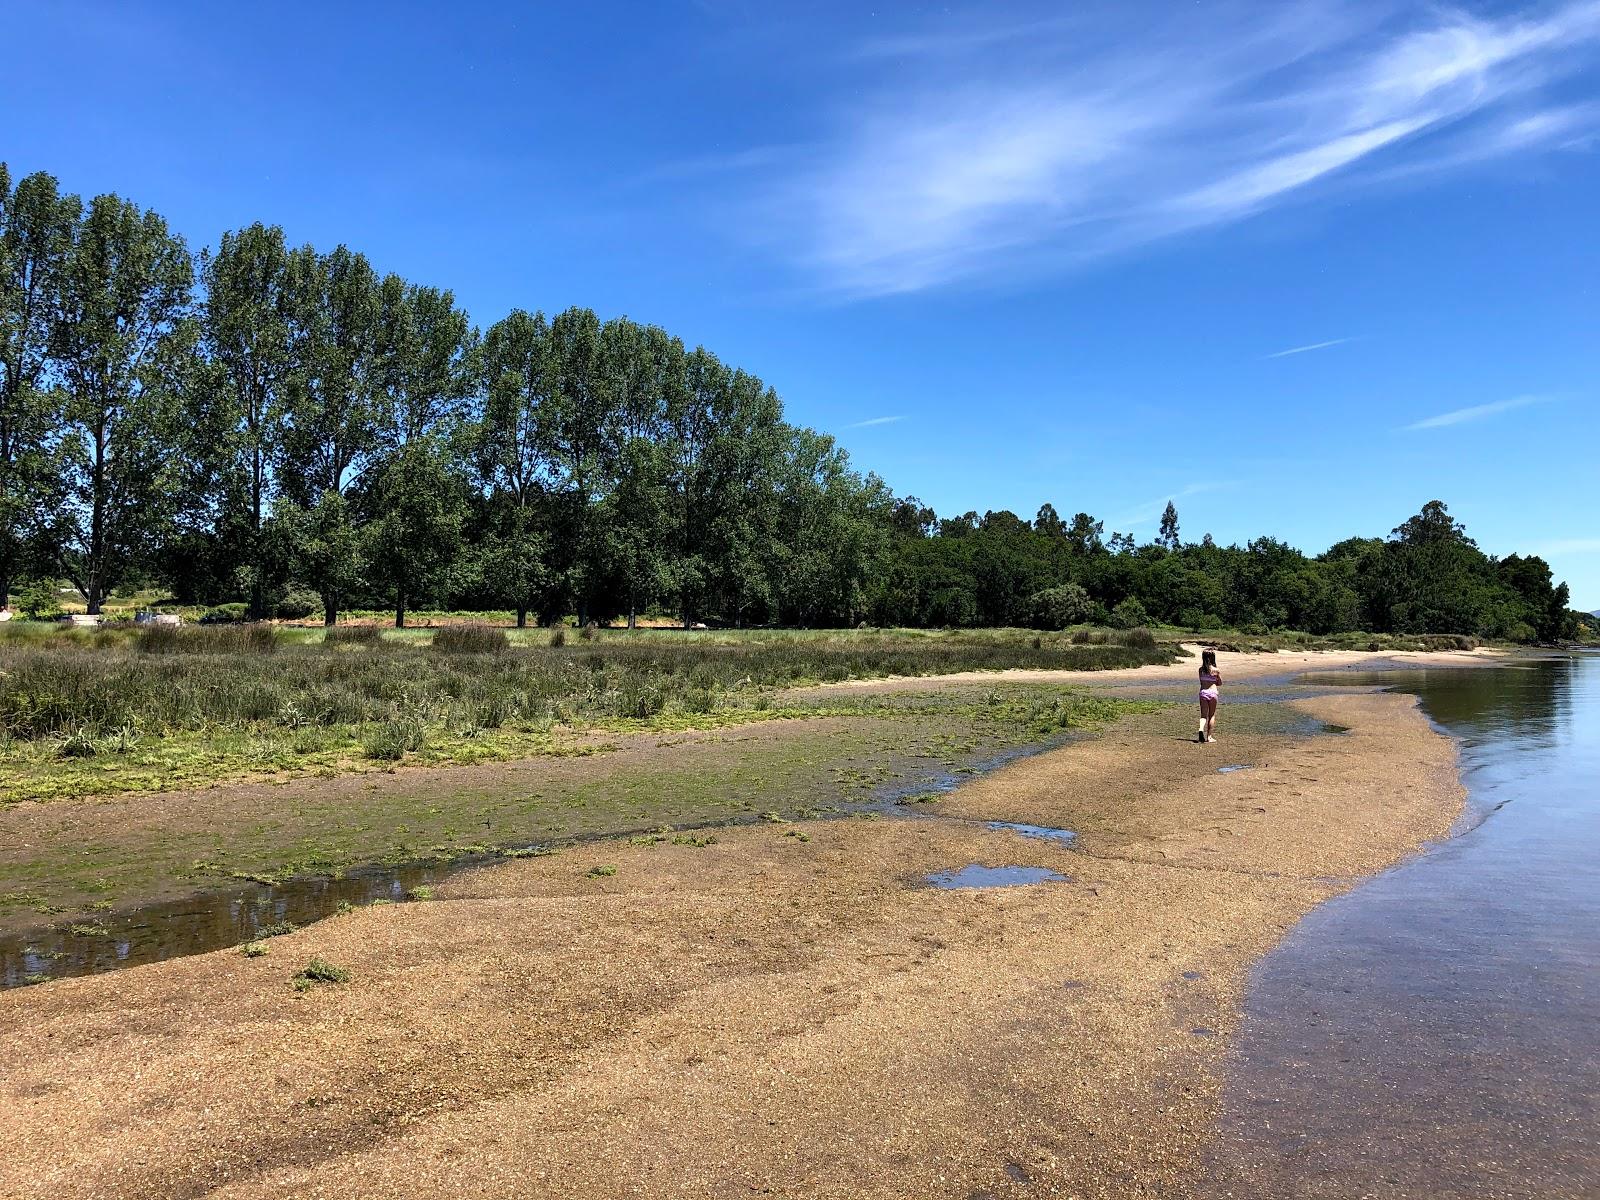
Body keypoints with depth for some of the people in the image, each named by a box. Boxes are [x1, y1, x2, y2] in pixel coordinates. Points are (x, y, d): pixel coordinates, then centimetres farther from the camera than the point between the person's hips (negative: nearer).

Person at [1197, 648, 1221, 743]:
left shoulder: (1201, 669, 1)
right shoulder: (1216, 670, -5)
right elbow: (1220, 684, 6)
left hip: (1203, 692, 2)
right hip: (1212, 692, -2)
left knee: (1203, 715, 5)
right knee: (1212, 715, 10)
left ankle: (1201, 730, -22)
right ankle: (1209, 736, 10)